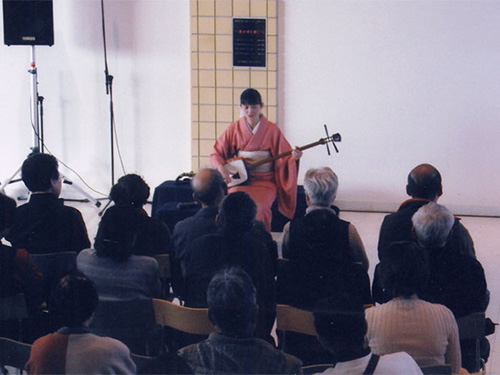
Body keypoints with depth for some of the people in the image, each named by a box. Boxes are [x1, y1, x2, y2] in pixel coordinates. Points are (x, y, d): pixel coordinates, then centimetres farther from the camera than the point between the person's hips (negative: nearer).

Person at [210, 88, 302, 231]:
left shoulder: (272, 130, 3)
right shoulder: (234, 129, 7)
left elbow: (283, 158, 2)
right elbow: (216, 153, 10)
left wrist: (293, 157, -20)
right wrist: (221, 167, -10)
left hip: (264, 181, -1)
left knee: (260, 207, -30)